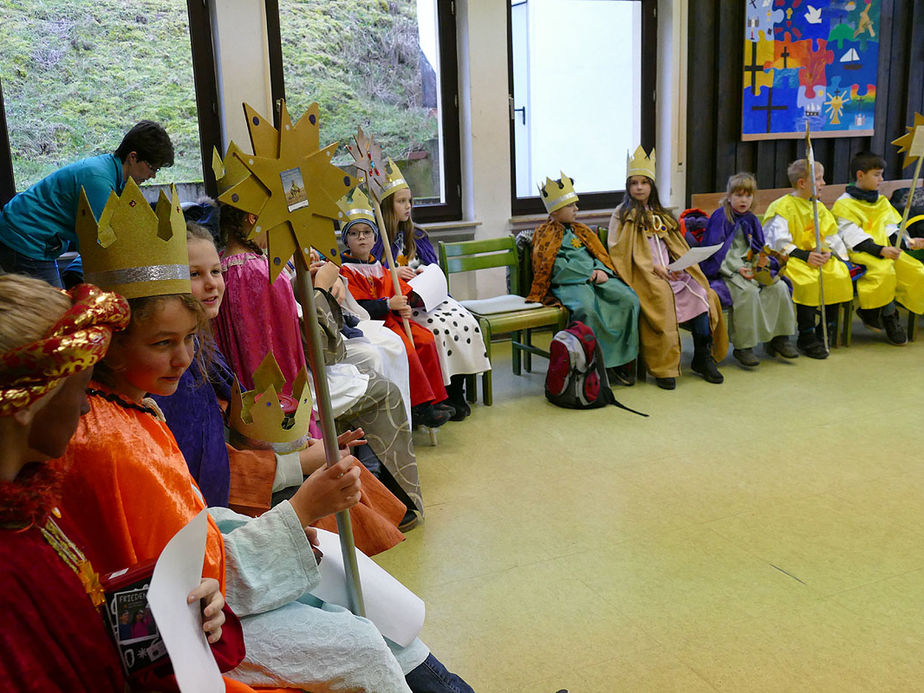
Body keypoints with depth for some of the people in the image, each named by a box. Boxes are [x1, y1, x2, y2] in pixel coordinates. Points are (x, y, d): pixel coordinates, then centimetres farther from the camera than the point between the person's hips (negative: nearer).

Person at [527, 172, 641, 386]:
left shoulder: (582, 231, 29)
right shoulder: (545, 234, 11)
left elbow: (601, 254, 21)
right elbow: (557, 267, -4)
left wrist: (601, 271, -3)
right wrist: (590, 274, -13)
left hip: (597, 277, 5)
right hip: (569, 283, -5)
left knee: (629, 300, -21)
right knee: (586, 308, -37)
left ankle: (621, 359, -16)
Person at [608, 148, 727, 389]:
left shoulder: (660, 215, 25)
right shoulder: (622, 215, 7)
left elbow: (677, 247, 22)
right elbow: (618, 251, -5)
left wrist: (677, 267, -2)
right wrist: (652, 267, -14)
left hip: (668, 272, 6)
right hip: (642, 276, -5)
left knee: (700, 294, -19)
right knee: (662, 296, -35)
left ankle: (703, 357, -10)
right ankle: (662, 367, -30)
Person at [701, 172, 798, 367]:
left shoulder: (751, 220, 17)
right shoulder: (720, 217, -4)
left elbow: (758, 249, 20)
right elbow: (717, 251, -11)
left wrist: (762, 260, -4)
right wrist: (737, 268, -20)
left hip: (750, 268, 7)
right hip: (725, 271, -7)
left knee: (779, 287, -14)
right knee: (748, 291, -33)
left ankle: (778, 338, -2)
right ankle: (742, 346, -26)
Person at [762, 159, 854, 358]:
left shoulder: (819, 207, 18)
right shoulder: (782, 207, -5)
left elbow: (831, 236, 14)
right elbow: (780, 242, -13)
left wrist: (826, 252, -8)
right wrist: (805, 256, -21)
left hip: (817, 257, 7)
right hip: (791, 259, -6)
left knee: (839, 273, -19)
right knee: (808, 279, -32)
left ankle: (826, 329, -5)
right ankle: (806, 337, -20)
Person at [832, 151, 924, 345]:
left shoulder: (882, 201, 20)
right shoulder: (844, 204, -5)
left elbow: (891, 230, 18)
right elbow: (853, 238, -14)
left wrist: (908, 242, -2)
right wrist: (880, 250, -25)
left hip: (887, 250, 7)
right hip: (859, 253, -7)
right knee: (884, 271, -34)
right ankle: (888, 315, -11)